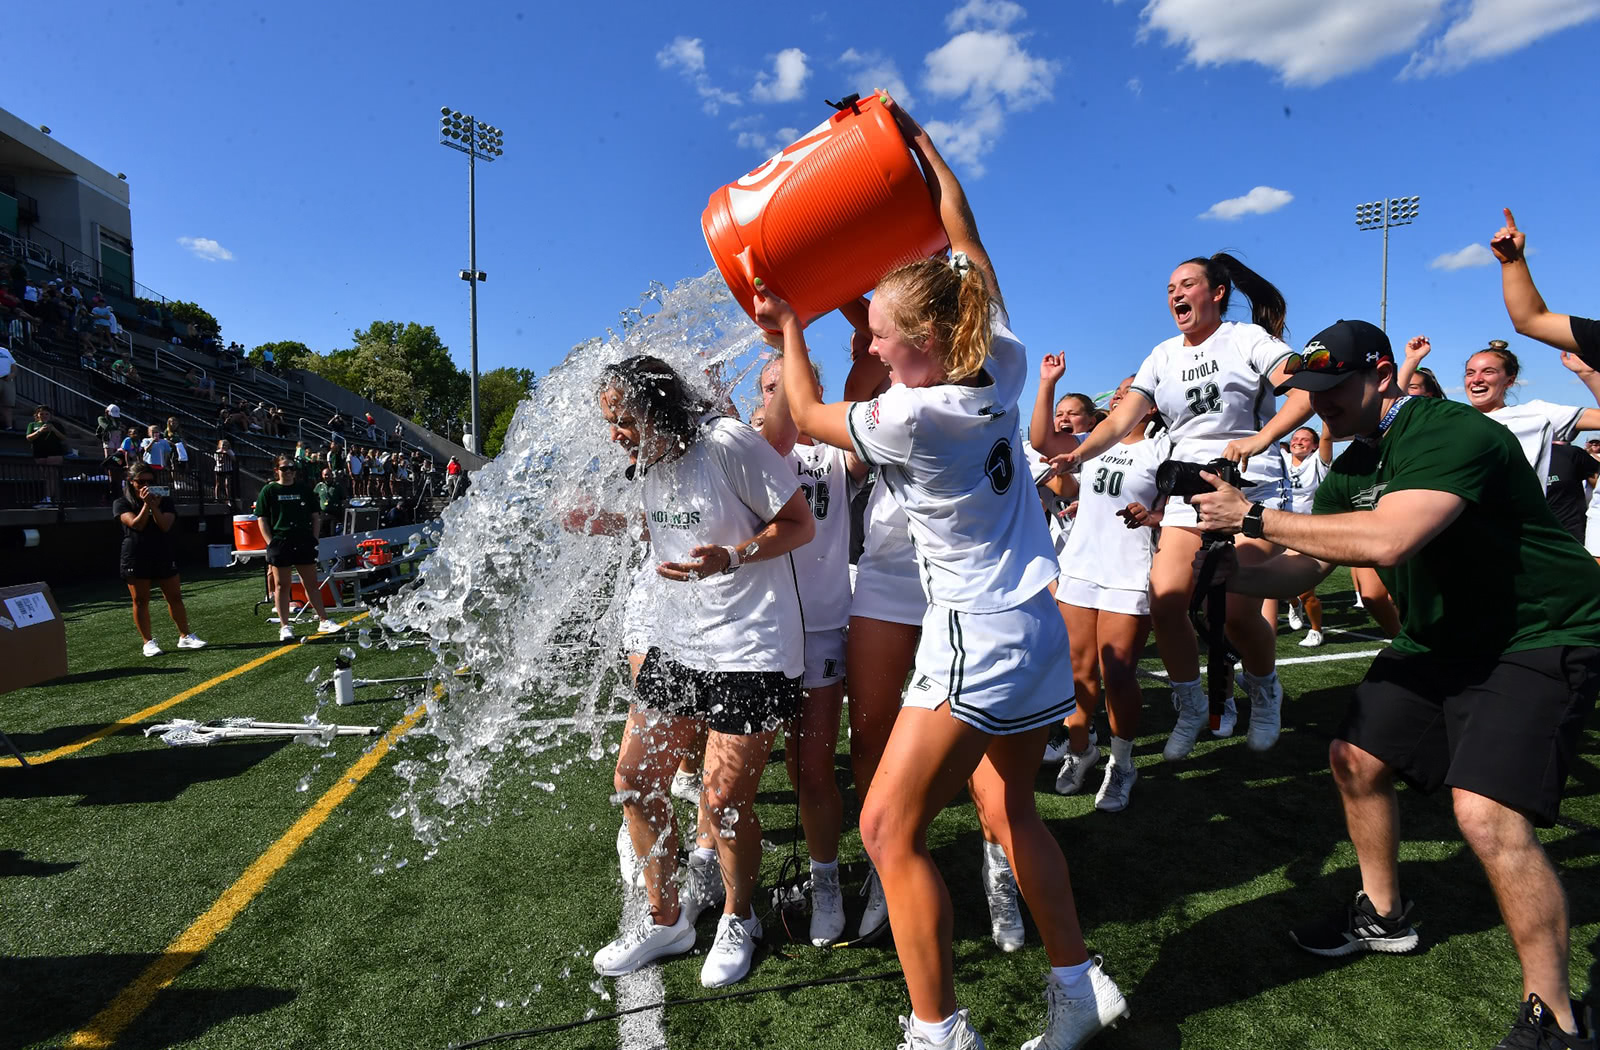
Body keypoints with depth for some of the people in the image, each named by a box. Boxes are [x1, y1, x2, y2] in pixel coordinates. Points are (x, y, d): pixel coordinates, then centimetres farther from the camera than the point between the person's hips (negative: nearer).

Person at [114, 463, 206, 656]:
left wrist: (154, 506, -18)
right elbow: (136, 524, -13)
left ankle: (185, 636, 11)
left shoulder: (164, 500, 7)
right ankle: (148, 642, 10)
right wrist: (146, 504, -19)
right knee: (141, 601, 2)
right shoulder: (122, 503, 2)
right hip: (136, 559, -2)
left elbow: (165, 525, -8)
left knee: (175, 597, 3)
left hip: (164, 556, 2)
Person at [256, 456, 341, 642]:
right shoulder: (269, 490, 4)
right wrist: (271, 542, -8)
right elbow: (262, 519, 1)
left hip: (304, 543, 2)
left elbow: (316, 517, 13)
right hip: (279, 543, -2)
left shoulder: (305, 489, 10)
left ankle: (323, 621, 12)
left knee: (311, 583, 7)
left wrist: (313, 538, 3)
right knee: (281, 586, 4)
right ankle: (284, 626, 10)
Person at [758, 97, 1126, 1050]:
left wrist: (789, 327, 14)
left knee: (890, 827, 1)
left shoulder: (910, 420, -19)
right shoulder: (1003, 370, 1)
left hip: (976, 636, -9)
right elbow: (968, 241, 14)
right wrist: (920, 144, 24)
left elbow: (809, 414, 1)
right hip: (1038, 627, 9)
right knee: (1008, 809, 21)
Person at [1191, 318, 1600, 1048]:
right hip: (1439, 637, 9)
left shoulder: (1452, 432, -24)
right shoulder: (1350, 470, 3)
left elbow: (1388, 541, -40)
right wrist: (1226, 571, -15)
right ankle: (1385, 914, 32)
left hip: (1538, 638, -9)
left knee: (1485, 812, -22)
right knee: (1354, 758, 10)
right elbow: (1299, 572, 3)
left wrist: (1254, 516, -33)